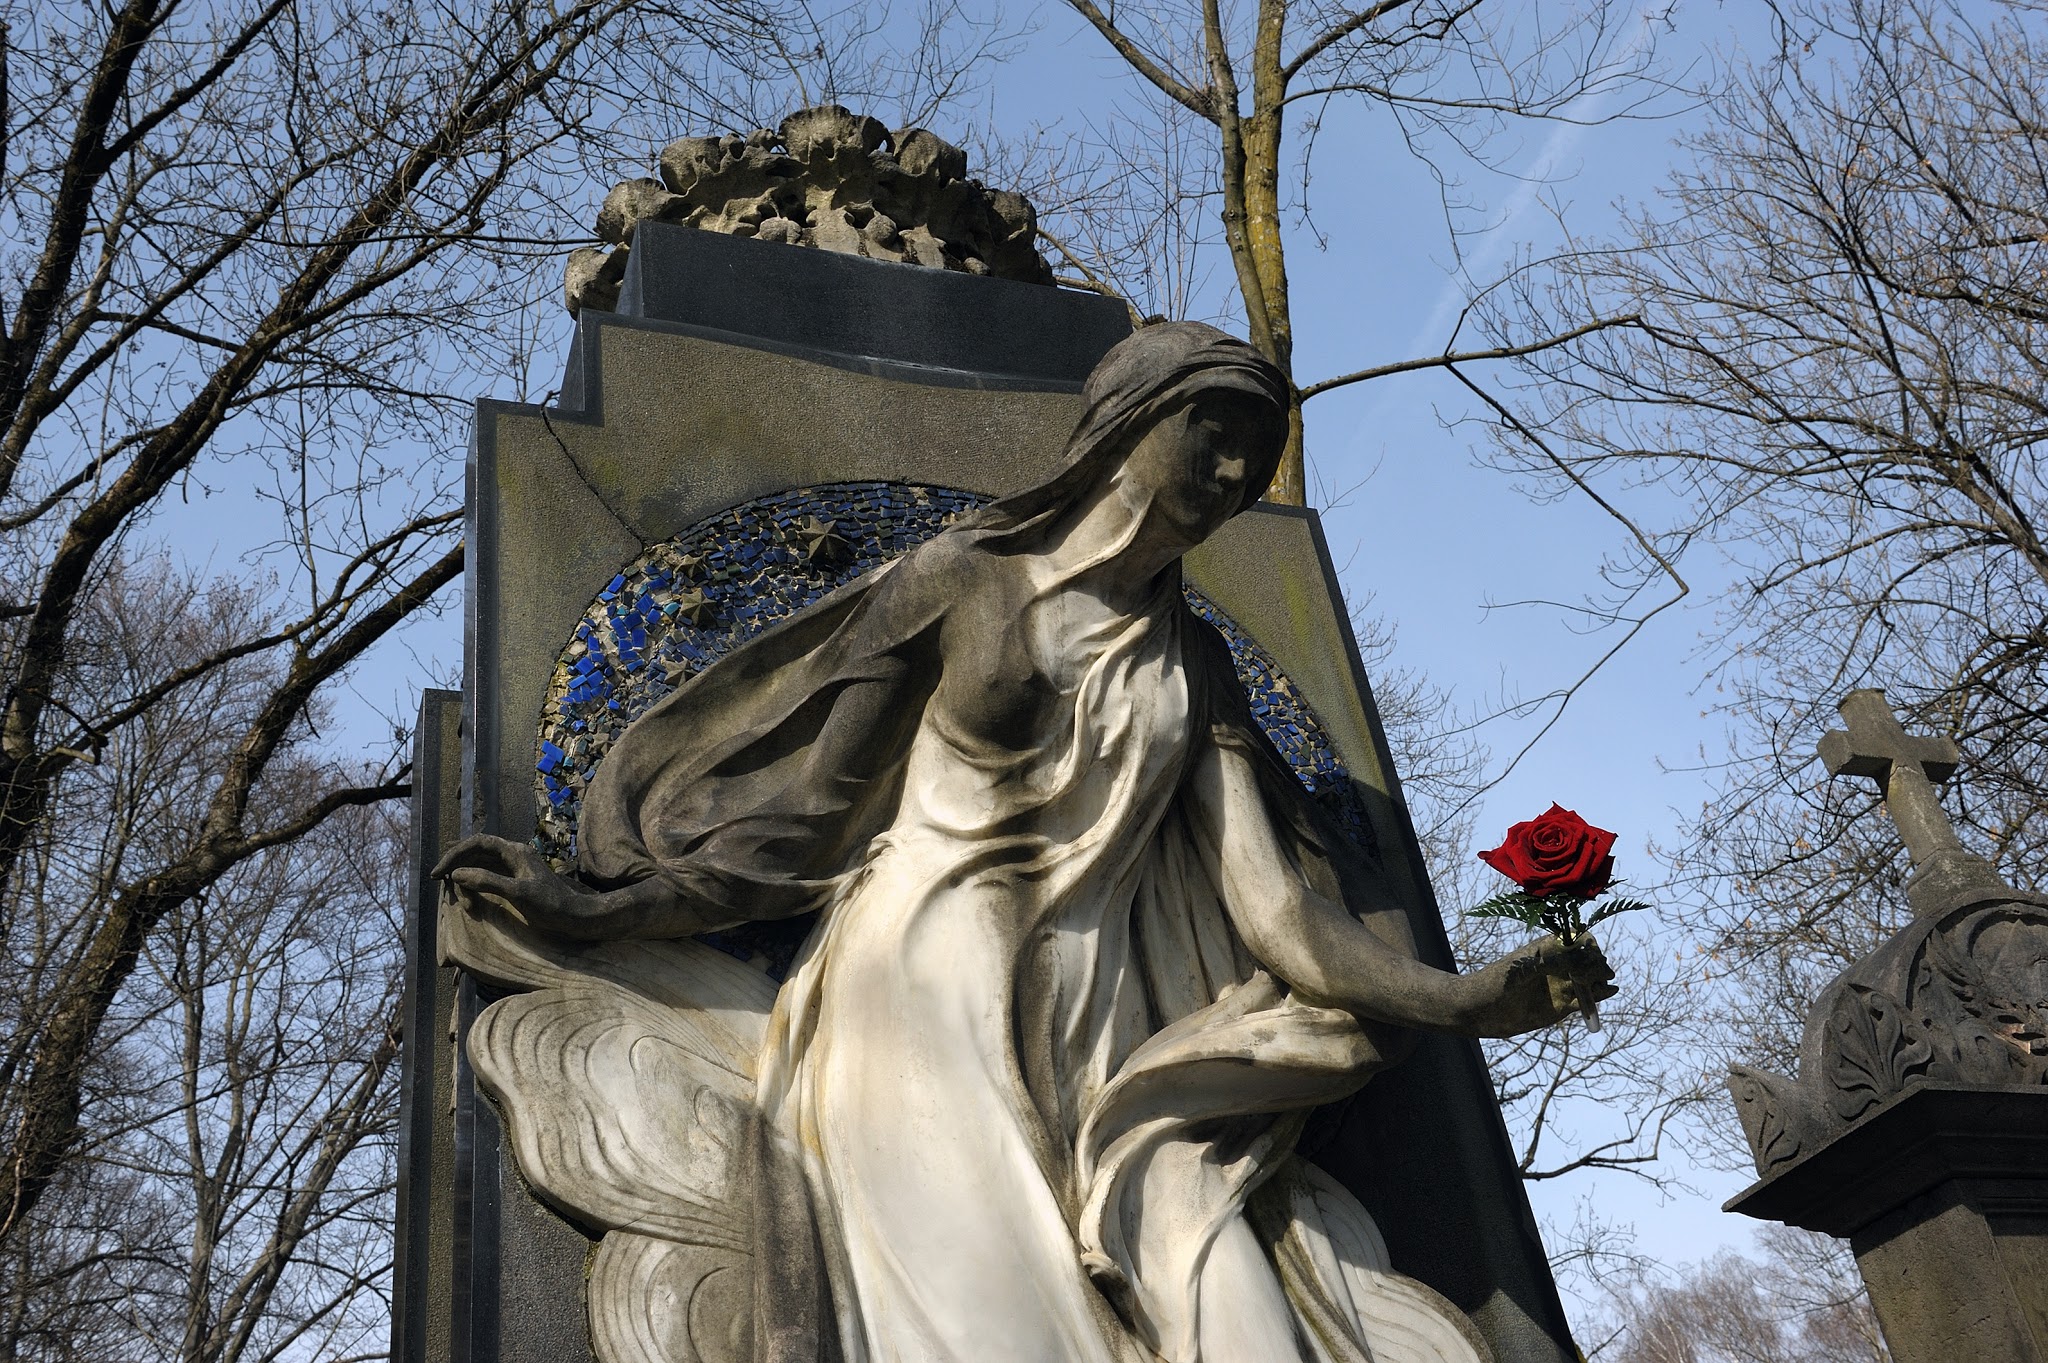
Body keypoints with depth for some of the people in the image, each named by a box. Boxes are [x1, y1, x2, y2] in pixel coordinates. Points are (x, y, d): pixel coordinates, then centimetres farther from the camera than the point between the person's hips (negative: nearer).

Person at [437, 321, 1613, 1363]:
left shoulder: (1193, 664, 16)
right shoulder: (959, 582, 5)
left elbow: (1272, 905, 6)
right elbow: (806, 826, 4)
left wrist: (1451, 999, -7)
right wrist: (594, 909, -3)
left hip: (1106, 1069, 4)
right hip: (924, 1026, -3)